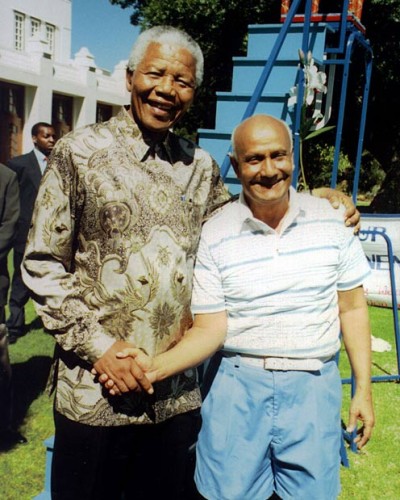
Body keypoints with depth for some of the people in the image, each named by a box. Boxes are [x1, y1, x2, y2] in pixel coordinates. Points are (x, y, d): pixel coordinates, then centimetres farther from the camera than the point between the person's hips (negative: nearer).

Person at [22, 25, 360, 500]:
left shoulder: (201, 167, 6)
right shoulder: (80, 152, -4)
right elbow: (42, 265, -5)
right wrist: (98, 345, -14)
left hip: (177, 393, 4)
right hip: (96, 393, -3)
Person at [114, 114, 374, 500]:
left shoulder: (330, 220, -2)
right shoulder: (216, 235, -7)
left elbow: (352, 308, 6)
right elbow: (209, 330, -6)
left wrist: (363, 389, 5)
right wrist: (157, 367, -22)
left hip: (313, 388, 2)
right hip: (239, 386, -1)